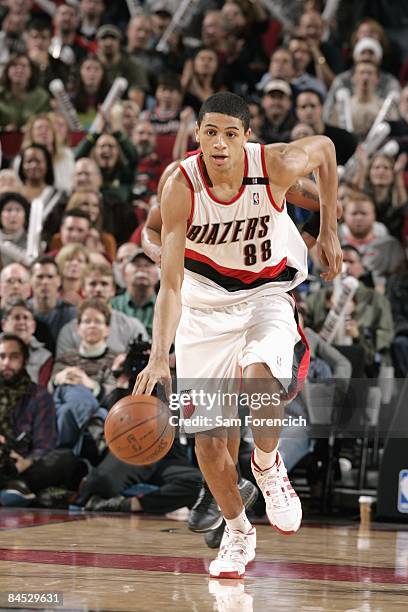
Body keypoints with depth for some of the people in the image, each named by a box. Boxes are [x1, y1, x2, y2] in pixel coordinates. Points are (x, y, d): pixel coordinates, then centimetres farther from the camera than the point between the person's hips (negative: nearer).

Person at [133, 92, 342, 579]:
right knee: (206, 431, 0)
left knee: (259, 377, -33)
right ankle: (237, 532, 25)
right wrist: (159, 359, -38)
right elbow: (170, 285, -25)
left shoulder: (276, 165, -23)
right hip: (206, 299, 1)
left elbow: (325, 149, 2)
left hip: (268, 290, -1)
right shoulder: (181, 188, -24)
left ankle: (268, 466, -1)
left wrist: (329, 232, 5)